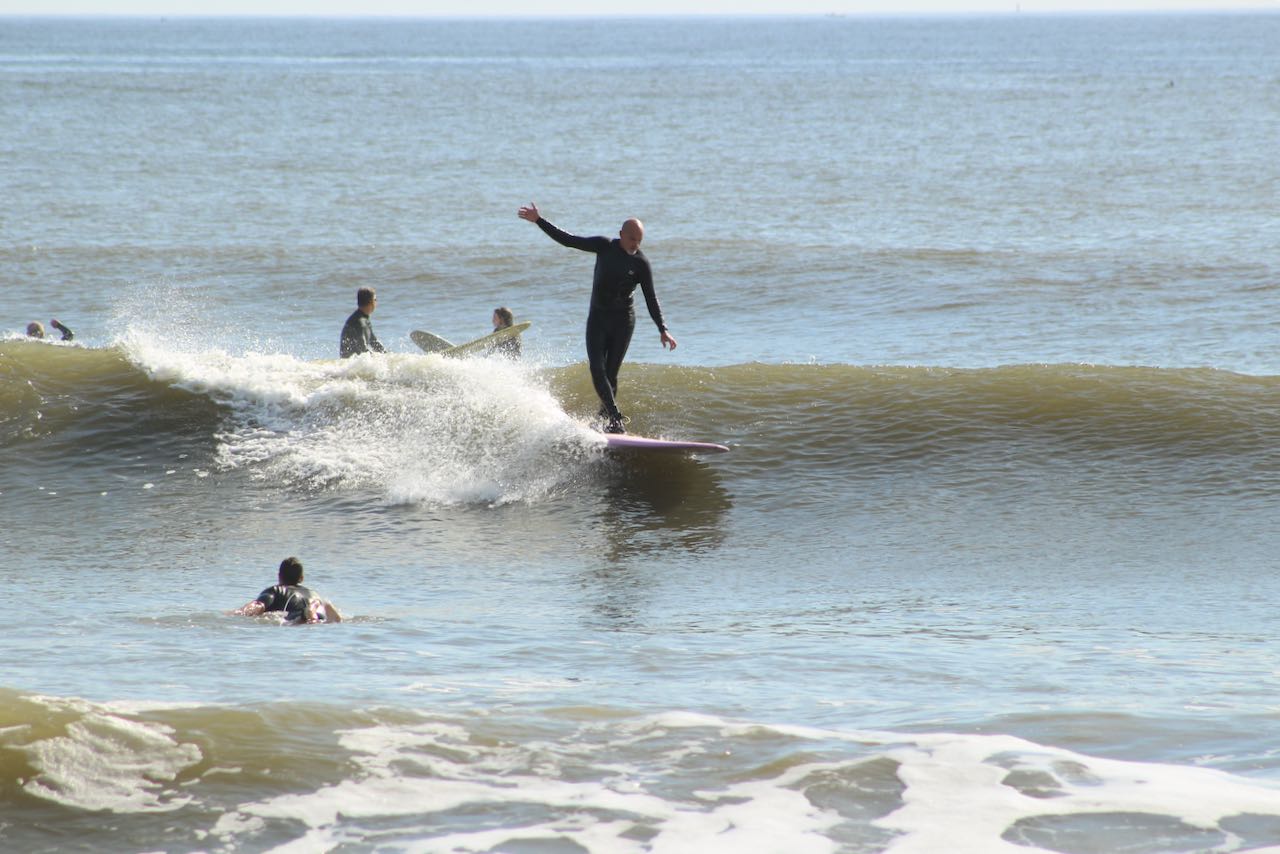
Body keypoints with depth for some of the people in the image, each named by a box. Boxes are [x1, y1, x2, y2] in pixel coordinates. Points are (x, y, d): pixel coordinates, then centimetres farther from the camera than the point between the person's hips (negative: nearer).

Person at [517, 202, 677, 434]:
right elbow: (568, 240, 4)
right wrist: (539, 221, 3)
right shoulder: (604, 247, -2)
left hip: (623, 321, -2)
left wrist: (662, 329, -14)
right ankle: (616, 419, -19)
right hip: (597, 318, 2)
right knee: (597, 370, -13)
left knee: (610, 373, -5)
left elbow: (651, 299, -6)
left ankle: (607, 416, 6)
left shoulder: (641, 264, -8)